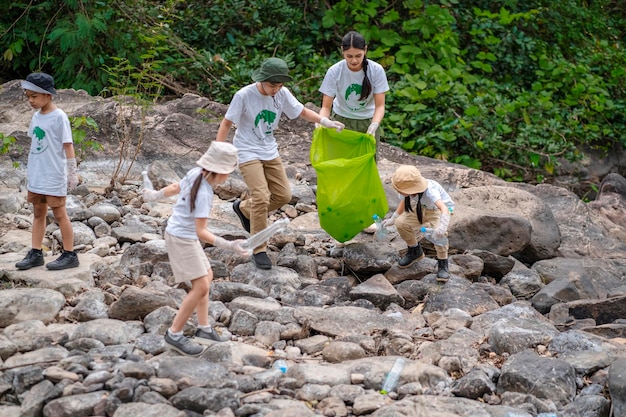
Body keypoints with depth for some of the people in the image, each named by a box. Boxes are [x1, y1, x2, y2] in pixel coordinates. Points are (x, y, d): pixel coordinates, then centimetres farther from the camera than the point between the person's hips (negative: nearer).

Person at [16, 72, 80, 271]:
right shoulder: (36, 116, 7)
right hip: (36, 175, 7)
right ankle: (36, 253, 17)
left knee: (59, 213, 0)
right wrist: (30, 168, 17)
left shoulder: (59, 117, -14)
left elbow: (67, 145, -13)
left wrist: (72, 171, -14)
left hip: (54, 176, -7)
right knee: (38, 213, 11)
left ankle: (70, 255, 8)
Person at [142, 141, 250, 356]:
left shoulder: (195, 173, -4)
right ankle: (174, 335, -1)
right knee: (201, 286, -10)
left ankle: (204, 329, 24)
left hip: (185, 235, 10)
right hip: (182, 239, -10)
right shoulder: (204, 194, -28)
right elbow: (201, 231, -29)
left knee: (206, 276, 19)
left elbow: (176, 187, 15)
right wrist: (227, 245, -36)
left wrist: (156, 195, 33)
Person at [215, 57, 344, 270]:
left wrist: (324, 121, -13)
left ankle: (244, 208, 32)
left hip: (269, 152, 6)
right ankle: (259, 250, -6)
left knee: (283, 195, 7)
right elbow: (226, 123, -13)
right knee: (261, 197, -18)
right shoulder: (244, 96, -20)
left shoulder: (282, 94, -7)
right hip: (247, 152, -6)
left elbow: (302, 111, 4)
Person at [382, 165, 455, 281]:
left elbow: (443, 207, -57)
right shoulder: (410, 191, -23)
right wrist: (392, 219, 1)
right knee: (401, 223, -11)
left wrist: (443, 226, -74)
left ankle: (442, 264, -13)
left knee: (438, 232, -35)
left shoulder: (429, 191, -43)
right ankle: (415, 251, 15)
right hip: (423, 210, 6)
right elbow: (404, 202, 1)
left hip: (439, 211, -6)